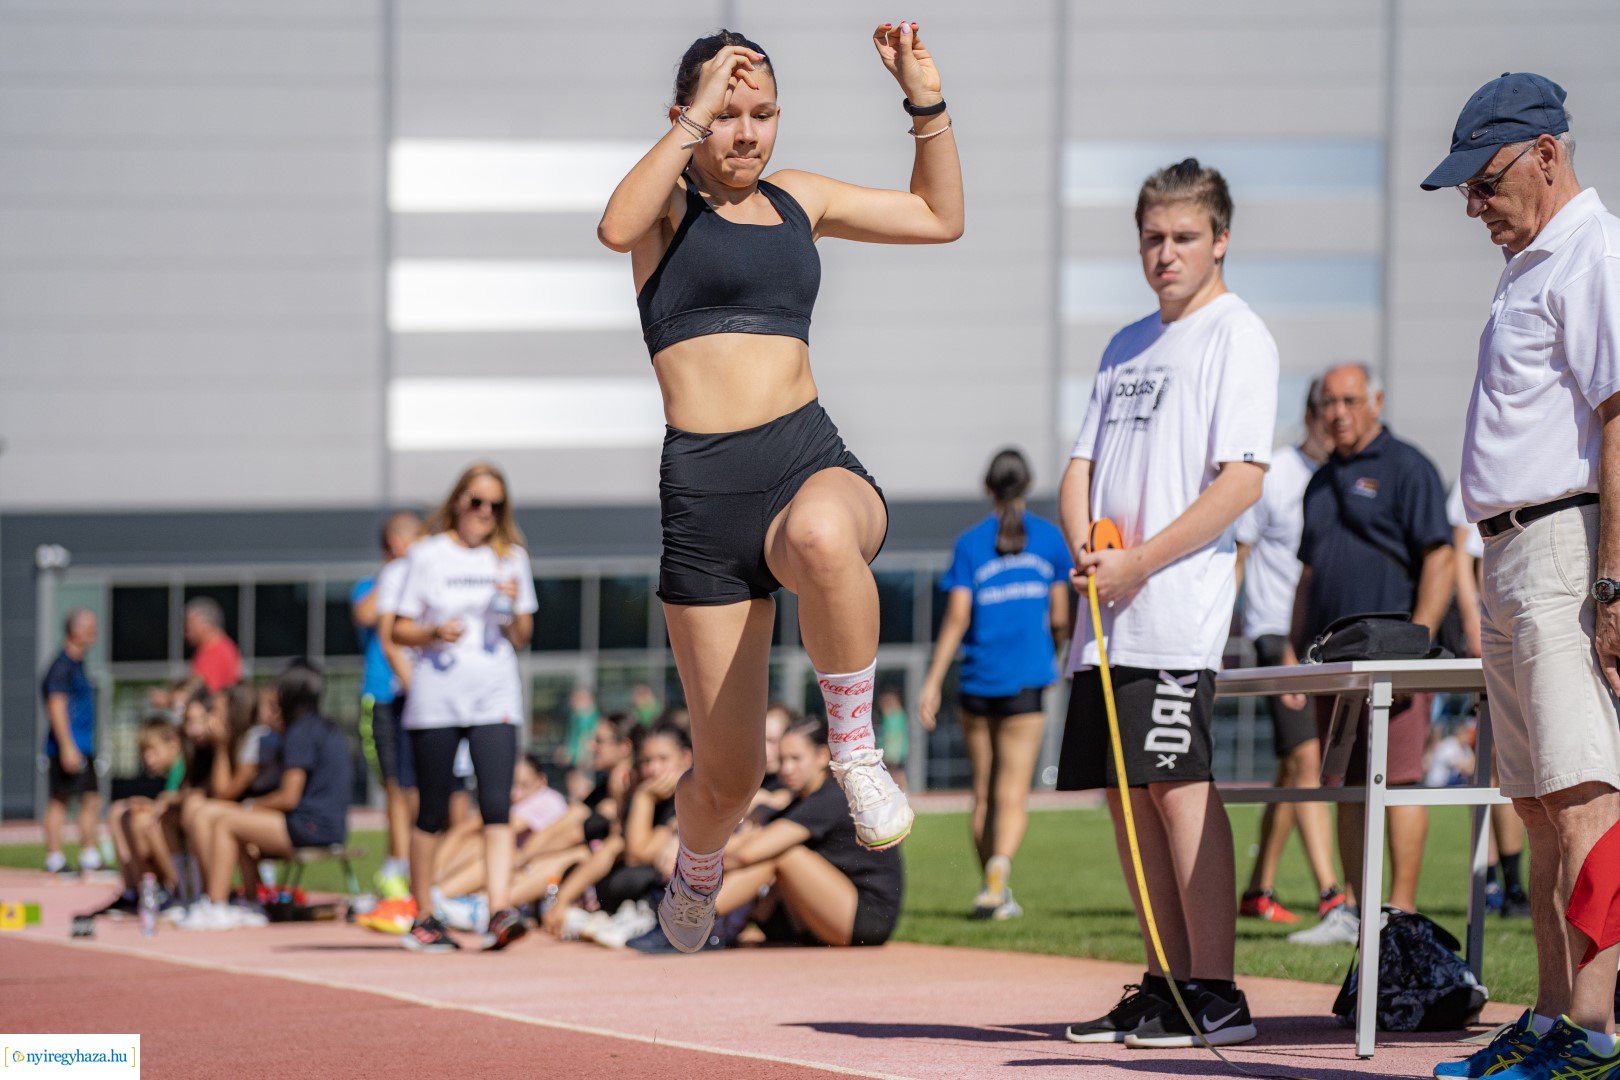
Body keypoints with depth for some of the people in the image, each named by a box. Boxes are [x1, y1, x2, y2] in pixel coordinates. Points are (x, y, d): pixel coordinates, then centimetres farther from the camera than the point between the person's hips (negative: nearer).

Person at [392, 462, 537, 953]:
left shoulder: (511, 559, 11)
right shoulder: (427, 555, 4)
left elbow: (521, 639, 12)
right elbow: (400, 629, 4)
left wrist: (515, 607, -8)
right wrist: (435, 632, -15)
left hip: (494, 697, 1)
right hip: (435, 700, -1)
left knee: (497, 806, -14)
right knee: (432, 812, 3)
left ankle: (500, 912, -23)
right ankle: (424, 919, 14)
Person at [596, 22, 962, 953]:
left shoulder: (796, 197, 18)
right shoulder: (671, 200, 5)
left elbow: (941, 217, 27)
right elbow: (618, 228, -21)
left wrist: (928, 105, 15)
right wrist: (695, 120, -17)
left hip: (814, 464, 2)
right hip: (704, 492, -2)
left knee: (820, 536, -41)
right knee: (730, 775, 3)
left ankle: (855, 747, -22)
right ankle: (698, 870, 38)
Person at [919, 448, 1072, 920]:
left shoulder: (970, 543, 2)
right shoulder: (1050, 538, 3)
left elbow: (957, 619, -6)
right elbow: (1059, 619, 4)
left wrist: (933, 682, -5)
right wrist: (1055, 650, 25)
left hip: (978, 682, 1)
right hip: (1025, 684, -1)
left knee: (983, 795, 14)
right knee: (1012, 795, -6)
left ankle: (992, 886, 19)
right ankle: (1000, 866, -32)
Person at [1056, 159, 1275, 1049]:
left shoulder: (1237, 336, -3)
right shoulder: (1128, 345, 21)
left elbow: (1242, 479, -12)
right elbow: (1082, 465, 18)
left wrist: (1140, 563, -15)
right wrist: (1087, 552, -3)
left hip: (1178, 606, -8)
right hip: (1107, 606, 8)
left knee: (1177, 785, -13)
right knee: (1124, 790, 6)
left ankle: (1215, 994, -13)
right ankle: (1167, 982, 10)